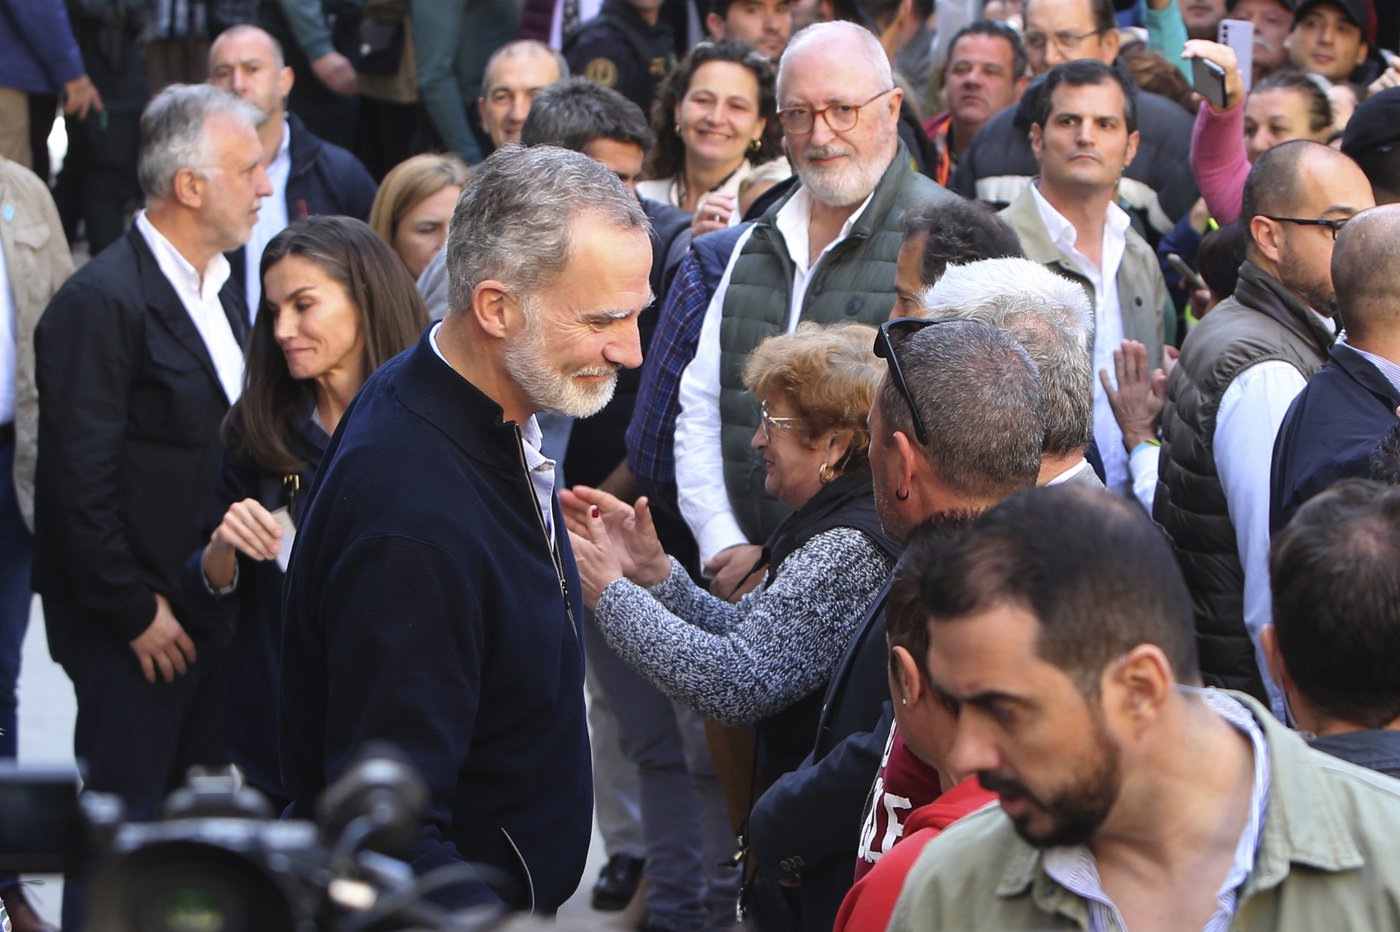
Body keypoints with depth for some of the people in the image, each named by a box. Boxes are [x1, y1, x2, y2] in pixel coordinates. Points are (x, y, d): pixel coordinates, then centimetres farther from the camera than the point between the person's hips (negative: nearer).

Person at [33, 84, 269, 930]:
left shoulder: (220, 289, 11)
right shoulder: (102, 302, -18)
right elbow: (81, 481, -19)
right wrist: (136, 612, -16)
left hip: (213, 607, 8)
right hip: (137, 628, -8)